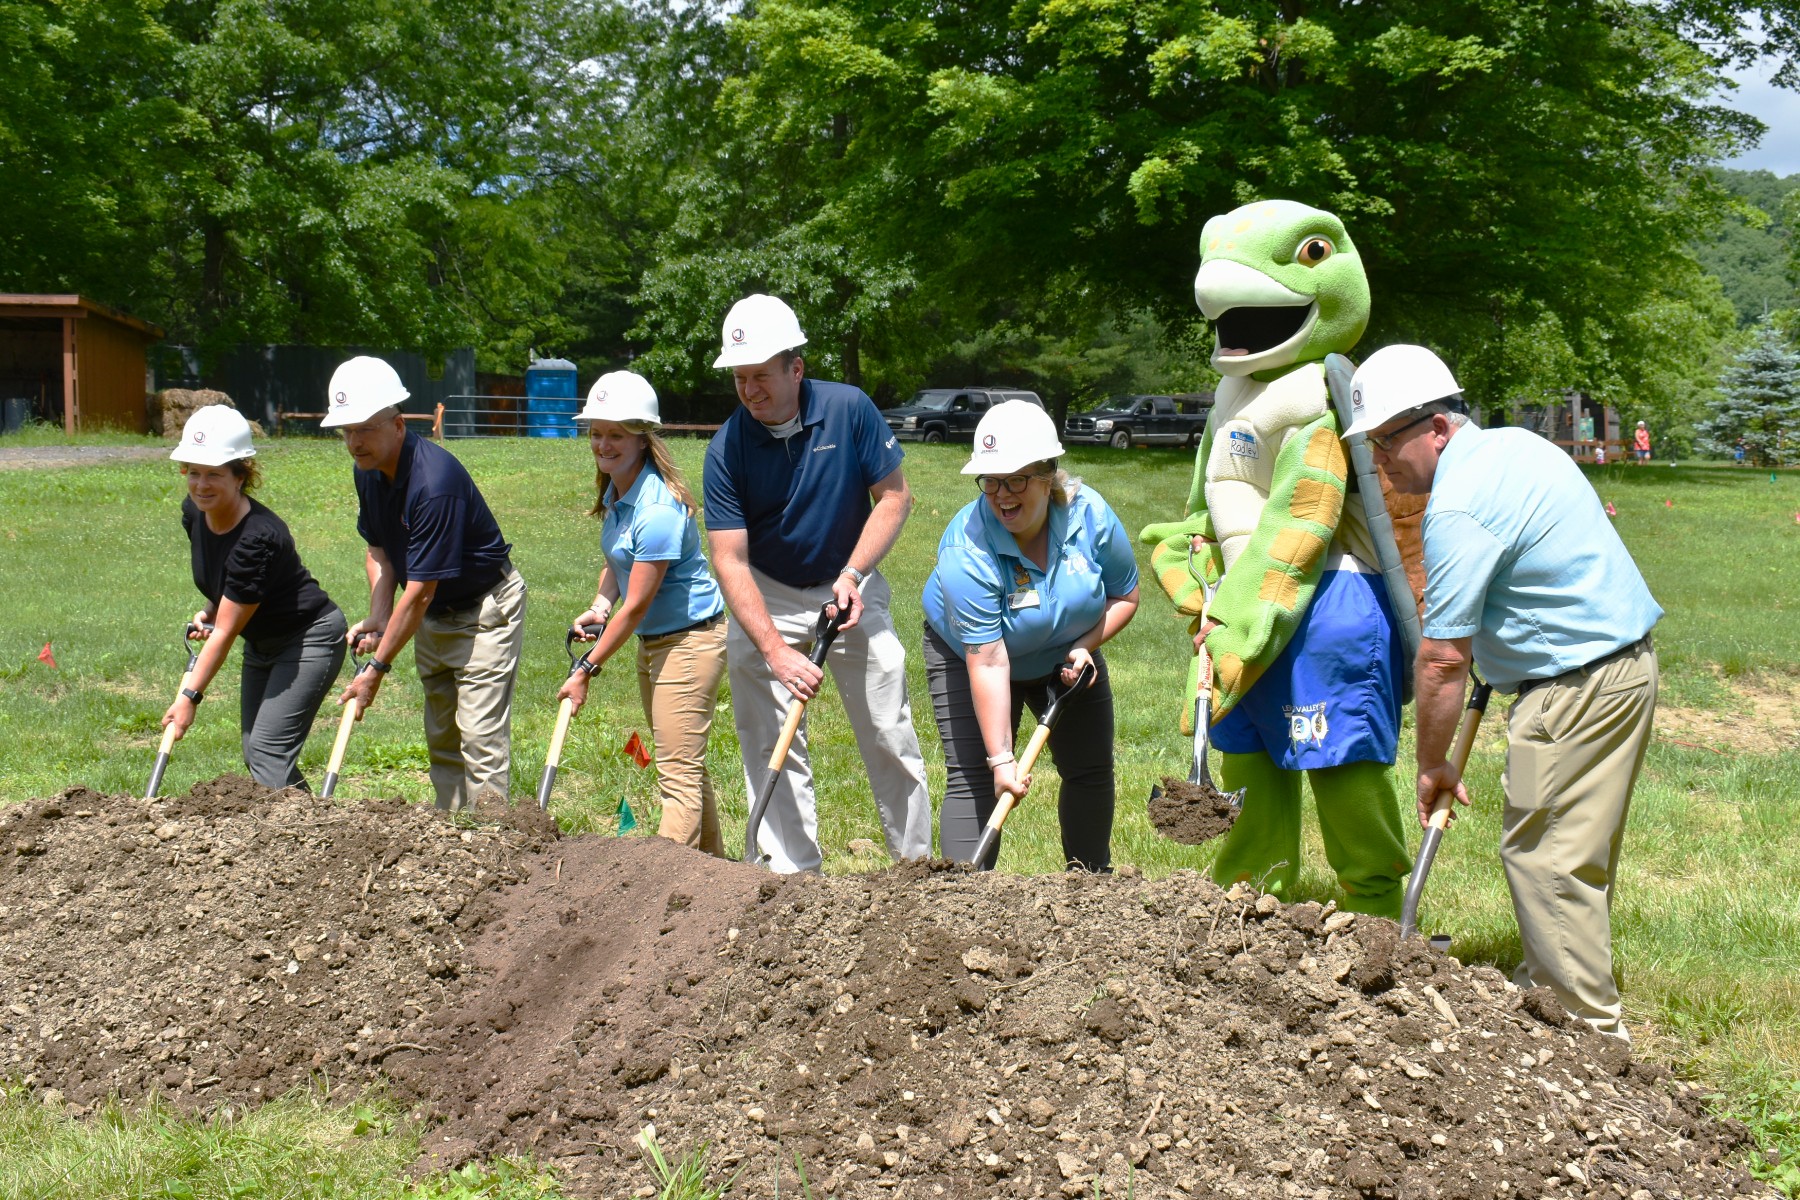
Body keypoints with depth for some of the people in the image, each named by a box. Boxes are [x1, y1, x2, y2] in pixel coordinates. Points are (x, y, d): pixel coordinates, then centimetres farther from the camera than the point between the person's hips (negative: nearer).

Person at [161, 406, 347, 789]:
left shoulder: (259, 537, -31)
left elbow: (225, 632, -25)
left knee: (269, 751, -17)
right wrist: (209, 612, -1)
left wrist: (190, 696, -20)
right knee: (255, 753, 9)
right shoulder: (194, 513, -7)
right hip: (261, 641, 9)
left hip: (310, 638, -9)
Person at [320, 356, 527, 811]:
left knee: (480, 737, -13)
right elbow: (379, 548, 11)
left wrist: (377, 669, -22)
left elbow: (420, 590, -28)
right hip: (433, 615, 9)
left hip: (485, 610, -9)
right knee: (440, 739, 10)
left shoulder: (434, 480, -31)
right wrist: (377, 618, -6)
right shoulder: (369, 472, -3)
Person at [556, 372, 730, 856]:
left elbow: (636, 606, -22)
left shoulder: (658, 508, -25)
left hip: (690, 639, -10)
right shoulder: (614, 492, 3)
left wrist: (587, 669, -15)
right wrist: (600, 604, -4)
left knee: (679, 770, -10)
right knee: (684, 764, 17)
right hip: (651, 642, 10)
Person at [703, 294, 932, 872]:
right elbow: (729, 559, -19)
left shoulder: (849, 409, -16)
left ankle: (916, 862, 17)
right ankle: (795, 873, 4)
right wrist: (776, 651, -29)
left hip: (850, 588, 0)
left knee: (889, 736, 3)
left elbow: (895, 496, -6)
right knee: (769, 743, -4)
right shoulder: (727, 448, -17)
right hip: (765, 597, 0)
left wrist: (852, 574, -19)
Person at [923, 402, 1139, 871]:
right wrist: (1000, 758, -38)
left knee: (1091, 771, 7)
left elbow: (1125, 596, -7)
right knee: (972, 777, -15)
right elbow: (988, 663, -37)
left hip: (1067, 652, 4)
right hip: (967, 652, -4)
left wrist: (1084, 646, -24)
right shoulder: (966, 550, -36)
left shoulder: (1090, 514, -25)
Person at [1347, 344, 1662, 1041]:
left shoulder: (1458, 510, -19)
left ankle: (1592, 1029, 0)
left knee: (1542, 853, -5)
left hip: (1578, 688, -10)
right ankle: (1546, 982, 25)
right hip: (1625, 663, 10)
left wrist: (1432, 765, -5)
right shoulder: (1515, 444, 11)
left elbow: (1442, 661, -16)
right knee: (1577, 850, 16)